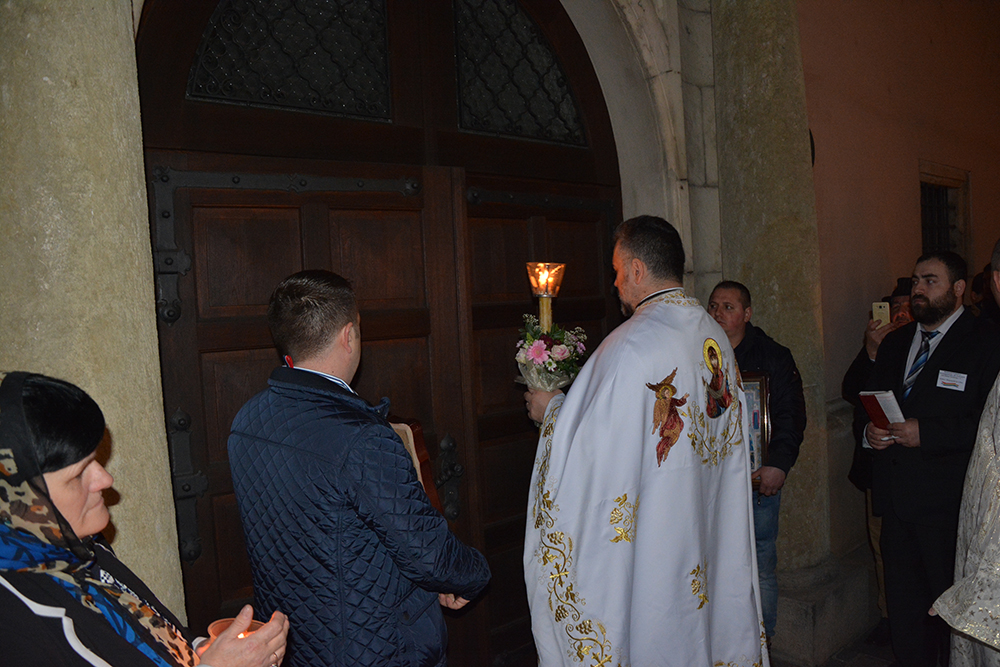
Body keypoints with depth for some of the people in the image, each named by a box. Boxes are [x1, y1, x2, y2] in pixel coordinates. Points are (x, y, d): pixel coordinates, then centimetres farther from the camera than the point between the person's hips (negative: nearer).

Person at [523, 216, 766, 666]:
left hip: (647, 539, -7)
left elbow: (594, 445, -21)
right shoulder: (715, 336, 4)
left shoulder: (631, 345, -22)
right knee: (699, 614, 20)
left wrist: (552, 410, -2)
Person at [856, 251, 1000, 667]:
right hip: (896, 499, 6)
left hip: (949, 504, -6)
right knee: (903, 606, 15)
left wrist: (926, 433, -19)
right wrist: (869, 429, 1)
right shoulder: (895, 343, 15)